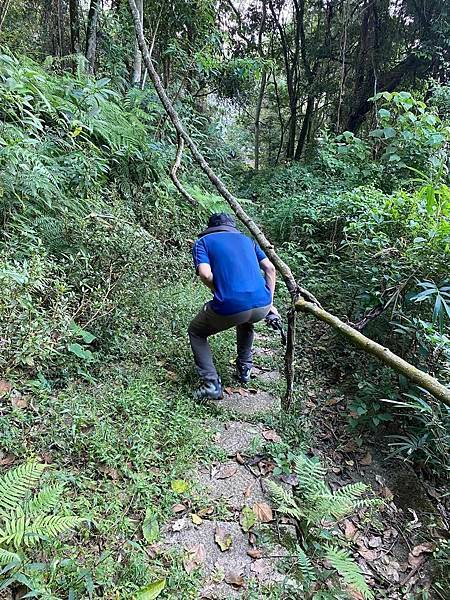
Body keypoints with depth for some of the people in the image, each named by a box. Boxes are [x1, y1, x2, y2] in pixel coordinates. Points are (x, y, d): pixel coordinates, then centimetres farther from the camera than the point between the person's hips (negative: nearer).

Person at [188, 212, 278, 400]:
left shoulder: (202, 242, 13)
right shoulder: (247, 239, 24)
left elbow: (205, 274, -6)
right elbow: (270, 268, 15)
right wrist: (269, 303, 17)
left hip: (229, 308, -4)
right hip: (261, 307, 4)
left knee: (196, 332, 24)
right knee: (245, 320, 40)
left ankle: (211, 384, 11)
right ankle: (244, 369, 40)